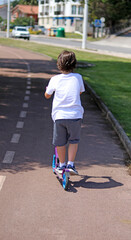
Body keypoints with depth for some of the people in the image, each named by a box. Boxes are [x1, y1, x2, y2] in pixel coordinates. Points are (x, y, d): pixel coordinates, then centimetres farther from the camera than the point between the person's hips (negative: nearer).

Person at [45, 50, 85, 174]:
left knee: (60, 142, 16)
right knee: (74, 140, 20)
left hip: (59, 115, 0)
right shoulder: (78, 77, 0)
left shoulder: (55, 79, -2)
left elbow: (47, 95, 13)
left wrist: (48, 89, 33)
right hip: (75, 115, 0)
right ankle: (70, 164, 15)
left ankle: (62, 165, 28)